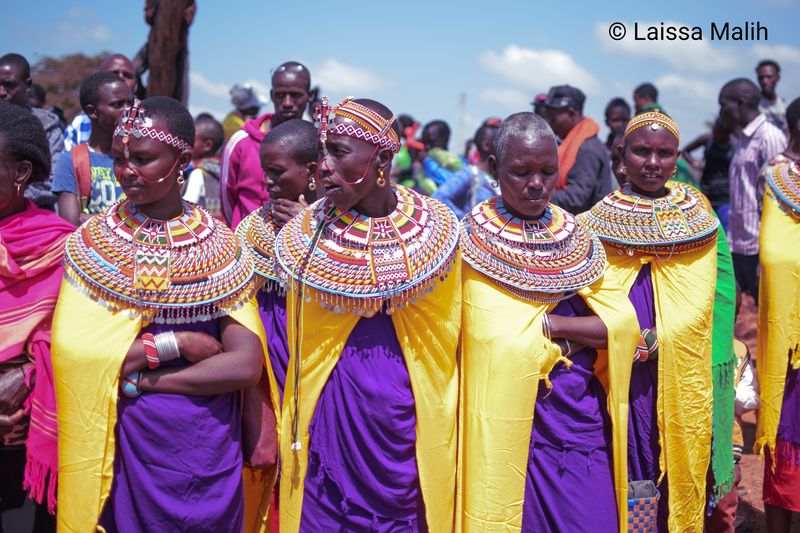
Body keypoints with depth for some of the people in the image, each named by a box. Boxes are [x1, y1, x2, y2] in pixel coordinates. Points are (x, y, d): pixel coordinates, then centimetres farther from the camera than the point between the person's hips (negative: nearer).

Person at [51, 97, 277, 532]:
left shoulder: (220, 247, -4)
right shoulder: (93, 240, -3)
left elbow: (245, 365, -11)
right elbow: (71, 350, -14)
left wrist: (141, 379, -13)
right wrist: (177, 343, -17)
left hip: (207, 444, 0)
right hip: (121, 439, 0)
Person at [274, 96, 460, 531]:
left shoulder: (434, 227, -6)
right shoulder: (310, 232, -4)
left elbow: (450, 337, 3)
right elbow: (297, 345, 5)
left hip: (410, 410, 0)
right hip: (331, 410, 1)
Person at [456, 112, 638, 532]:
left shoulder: (576, 237, 8)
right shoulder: (471, 239, -6)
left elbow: (623, 324, -1)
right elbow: (496, 342, -15)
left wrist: (547, 324, -11)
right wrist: (577, 333, -9)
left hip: (580, 415, 4)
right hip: (506, 421, -4)